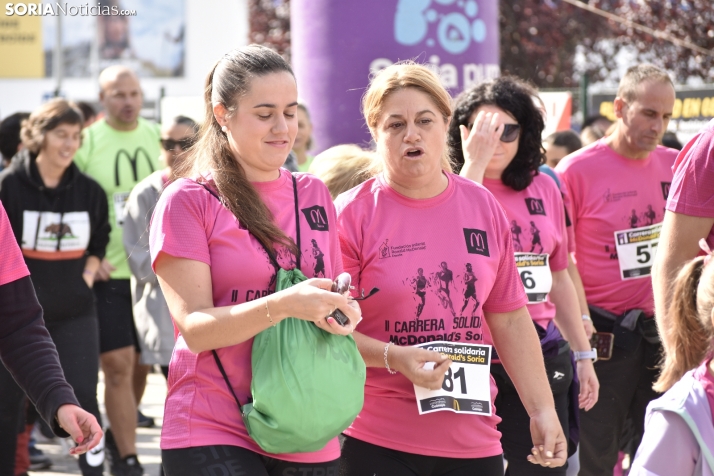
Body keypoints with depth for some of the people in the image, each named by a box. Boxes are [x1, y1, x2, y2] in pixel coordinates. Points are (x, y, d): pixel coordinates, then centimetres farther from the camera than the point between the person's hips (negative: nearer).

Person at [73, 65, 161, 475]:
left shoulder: (157, 137, 7)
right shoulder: (86, 142, -4)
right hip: (106, 273, -4)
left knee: (142, 362, 12)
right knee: (118, 365, -7)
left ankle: (119, 434, 35)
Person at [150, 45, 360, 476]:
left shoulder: (315, 196, 11)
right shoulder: (188, 201, -3)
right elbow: (195, 327, -11)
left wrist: (343, 315, -5)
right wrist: (286, 304, -25)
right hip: (213, 434, -4)